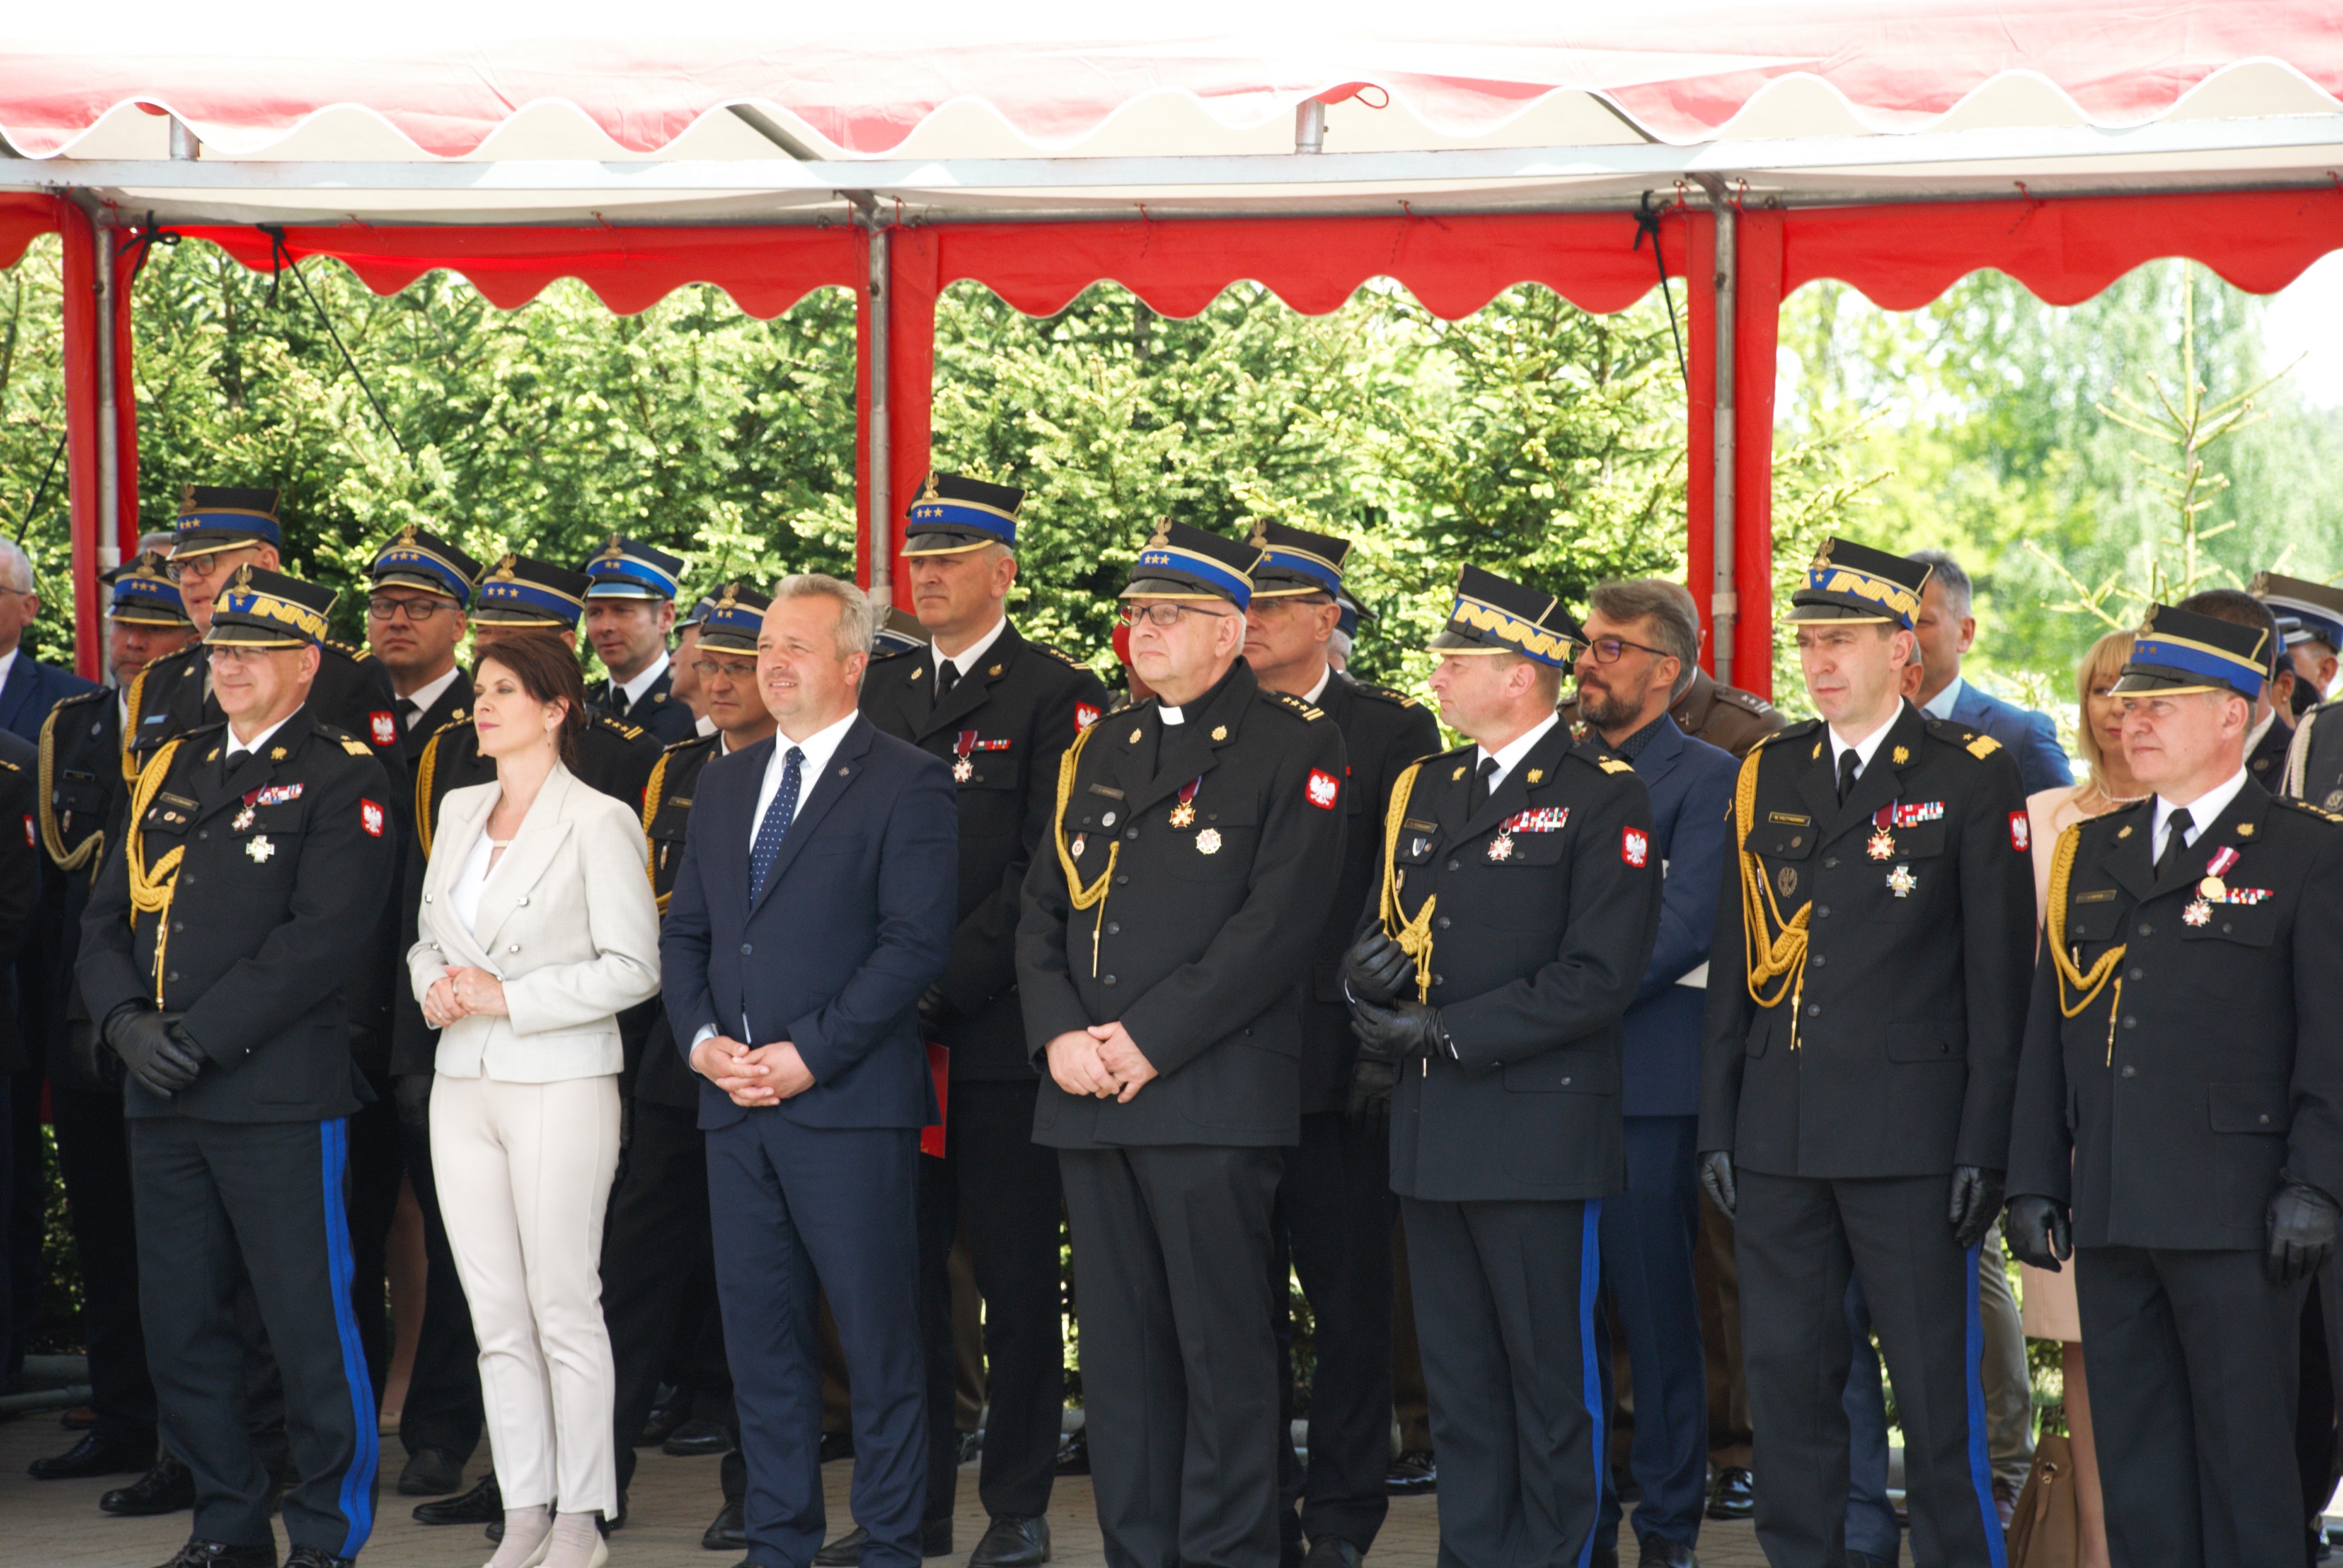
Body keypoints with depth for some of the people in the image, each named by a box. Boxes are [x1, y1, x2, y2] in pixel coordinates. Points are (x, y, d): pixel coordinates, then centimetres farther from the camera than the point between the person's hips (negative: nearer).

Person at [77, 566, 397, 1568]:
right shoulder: (170, 770, 17)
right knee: (178, 1324, 9)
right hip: (163, 1102, 6)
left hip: (280, 1095, -6)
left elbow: (322, 938, -14)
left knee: (309, 1325, -2)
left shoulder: (340, 779, -3)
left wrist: (203, 1036, -16)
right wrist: (126, 1022, -5)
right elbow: (108, 915, 14)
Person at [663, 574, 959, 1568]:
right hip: (735, 1108, 6)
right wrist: (701, 1037, -1)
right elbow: (685, 930, 17)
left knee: (880, 1339, -2)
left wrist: (809, 1054, -15)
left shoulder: (907, 784, -4)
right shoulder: (723, 784, 17)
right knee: (758, 1333, 10)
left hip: (849, 1103, -6)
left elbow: (916, 944, -11)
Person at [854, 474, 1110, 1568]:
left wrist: (945, 983, -15)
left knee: (1015, 1277, 1)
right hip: (891, 1032, 5)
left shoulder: (1058, 696, -2)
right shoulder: (877, 692, 16)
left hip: (998, 1034, -5)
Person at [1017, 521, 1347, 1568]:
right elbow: (1043, 910, 16)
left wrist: (1151, 1040, -14)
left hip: (1213, 1097, -6)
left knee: (1223, 1346, -3)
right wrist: (1059, 1036, -2)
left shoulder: (1294, 747, -3)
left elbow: (1277, 923, -12)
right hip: (1089, 1095, 6)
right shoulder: (1098, 753, 18)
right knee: (1118, 1350, 8)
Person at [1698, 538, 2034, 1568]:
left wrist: (1985, 1143, -9)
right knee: (1786, 1379, 9)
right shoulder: (1768, 776, 11)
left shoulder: (1971, 777, -3)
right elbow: (1734, 965, 13)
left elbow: (1998, 974, -4)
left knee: (1936, 1393, 0)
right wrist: (1718, 1125, 8)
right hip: (1777, 1136, 5)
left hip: (1909, 1134, -5)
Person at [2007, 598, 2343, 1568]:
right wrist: (2035, 1182, 10)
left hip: (2234, 1215, -5)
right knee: (2133, 1453, 9)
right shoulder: (2091, 854, 16)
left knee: (2245, 1453, -1)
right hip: (2110, 1215, 5)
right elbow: (2047, 1031, 16)